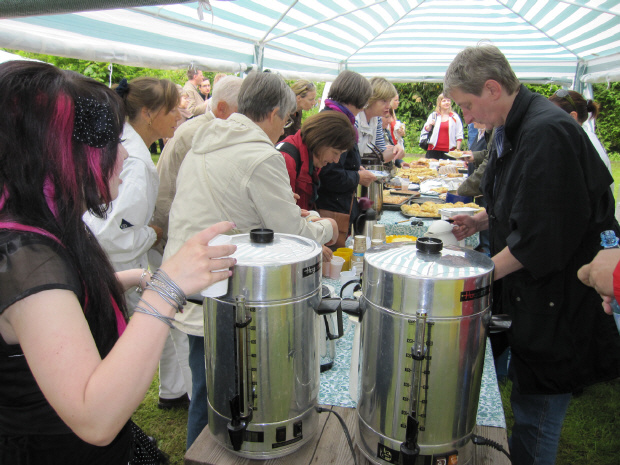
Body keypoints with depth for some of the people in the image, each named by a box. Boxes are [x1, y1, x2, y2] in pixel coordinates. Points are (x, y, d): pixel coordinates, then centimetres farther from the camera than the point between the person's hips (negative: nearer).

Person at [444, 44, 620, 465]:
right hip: (530, 292, 9)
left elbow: (540, 237, -25)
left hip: (558, 301, -9)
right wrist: (481, 220, 7)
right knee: (527, 403, 23)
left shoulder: (547, 133, -22)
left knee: (536, 415, 5)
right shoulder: (511, 128, 9)